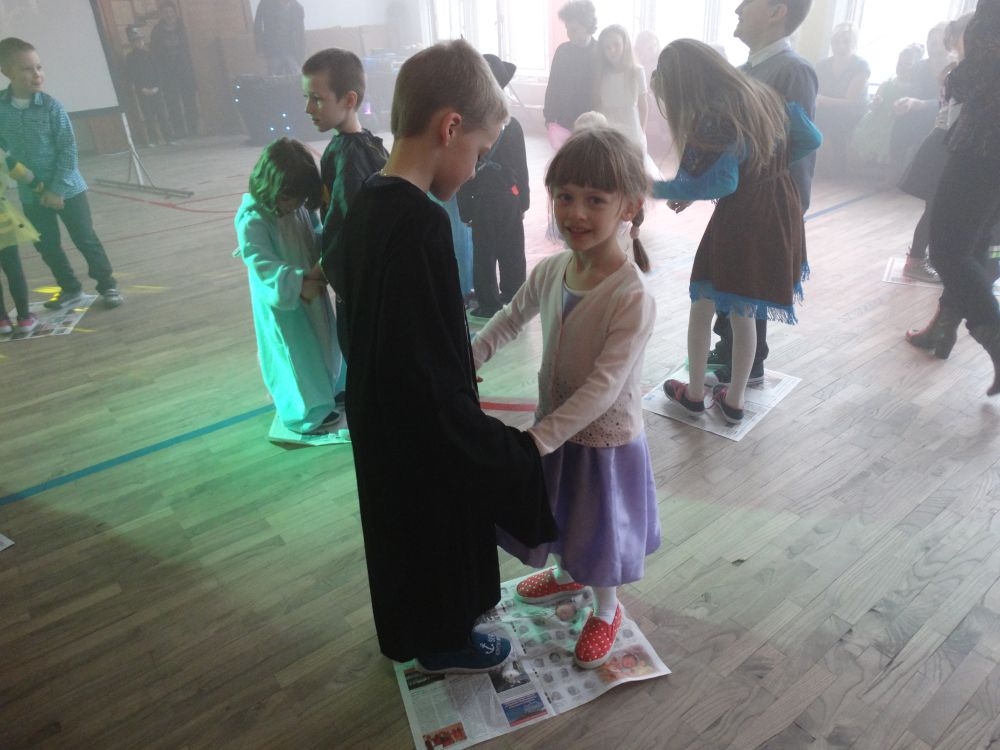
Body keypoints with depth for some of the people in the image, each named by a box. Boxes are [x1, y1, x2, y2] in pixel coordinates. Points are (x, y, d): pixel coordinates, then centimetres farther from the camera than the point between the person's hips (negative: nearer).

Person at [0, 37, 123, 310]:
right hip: (30, 195, 3)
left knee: (85, 239, 5)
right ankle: (70, 288, 29)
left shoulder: (51, 106, -11)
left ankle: (107, 285, 18)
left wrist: (57, 188, -13)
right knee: (46, 246, 13)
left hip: (67, 189, -3)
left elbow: (68, 148, -11)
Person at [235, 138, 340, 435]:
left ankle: (327, 392, 45)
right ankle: (307, 413, 24)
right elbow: (262, 265, -31)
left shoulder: (302, 208, -3)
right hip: (281, 303, -7)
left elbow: (317, 238, 9)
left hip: (311, 293, 7)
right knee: (294, 356, 8)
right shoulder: (253, 221, -25)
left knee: (323, 346, 22)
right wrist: (296, 283, -40)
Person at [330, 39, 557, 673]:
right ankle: (443, 641, 42)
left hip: (382, 420, 9)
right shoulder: (422, 223, -30)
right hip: (422, 438, -9)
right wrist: (513, 450, -21)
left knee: (413, 537, 28)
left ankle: (427, 623, 52)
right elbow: (434, 381, -31)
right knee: (438, 537, 17)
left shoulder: (368, 202, -1)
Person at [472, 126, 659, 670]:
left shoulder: (633, 298, -29)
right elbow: (511, 319, 10)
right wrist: (466, 361, 2)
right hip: (555, 424, 6)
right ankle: (565, 574, 60)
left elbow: (603, 387, -31)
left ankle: (605, 611, 46)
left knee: (599, 529, 16)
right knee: (557, 513, 28)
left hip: (604, 437, -6)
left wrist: (538, 438, -33)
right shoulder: (550, 271, -9)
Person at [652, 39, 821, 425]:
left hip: (739, 219, -7)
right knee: (743, 313, 17)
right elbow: (811, 138, 12)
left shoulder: (712, 117, -16)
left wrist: (659, 189, -17)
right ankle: (734, 400, 27)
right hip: (780, 214, 7)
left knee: (703, 305, 12)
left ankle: (694, 393, 25)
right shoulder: (760, 93, 7)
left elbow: (720, 183, -25)